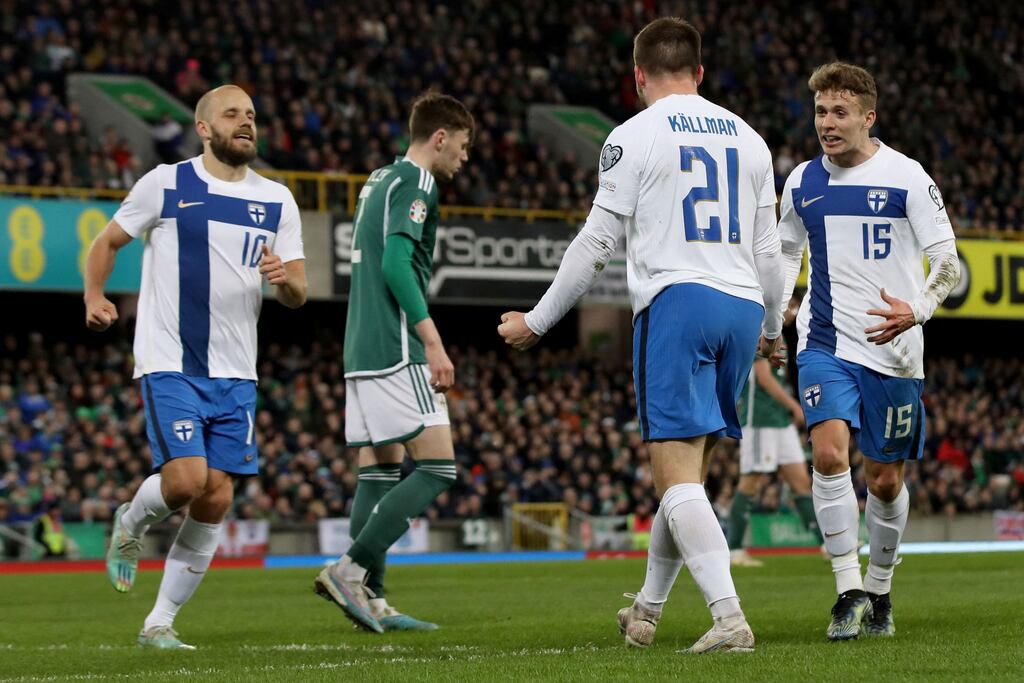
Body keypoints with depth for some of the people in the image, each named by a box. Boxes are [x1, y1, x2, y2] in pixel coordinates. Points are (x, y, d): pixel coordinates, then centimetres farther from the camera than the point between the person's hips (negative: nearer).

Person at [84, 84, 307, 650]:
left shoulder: (277, 201, 10)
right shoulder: (165, 184, -1)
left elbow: (298, 295, 9)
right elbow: (106, 243, 8)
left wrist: (284, 279, -15)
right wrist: (94, 298, -10)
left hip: (234, 374, 4)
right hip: (169, 365, -4)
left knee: (216, 498, -1)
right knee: (186, 479, -20)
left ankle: (160, 624, 11)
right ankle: (131, 526, 16)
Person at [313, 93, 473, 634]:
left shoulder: (378, 180, 20)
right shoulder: (415, 182, -8)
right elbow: (396, 263, -19)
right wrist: (433, 341, -21)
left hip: (362, 350, 10)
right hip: (396, 351, -10)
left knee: (379, 472, 9)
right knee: (437, 468, -9)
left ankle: (371, 600, 6)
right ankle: (350, 569, -15)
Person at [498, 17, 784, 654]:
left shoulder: (633, 137, 0)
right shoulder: (747, 137, 15)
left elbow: (596, 244, -2)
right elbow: (768, 248, 18)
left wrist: (537, 321, 8)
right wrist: (772, 329, 33)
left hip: (676, 302, -6)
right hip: (742, 304, 6)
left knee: (679, 476, -10)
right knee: (688, 474, 16)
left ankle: (730, 618, -23)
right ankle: (646, 611, 28)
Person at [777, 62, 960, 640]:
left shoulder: (907, 177, -5)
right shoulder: (802, 182, 6)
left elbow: (948, 263, -6)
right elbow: (787, 254, 24)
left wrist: (916, 311, -24)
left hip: (893, 350, -2)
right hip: (826, 343, 2)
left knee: (886, 480, 6)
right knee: (829, 452, -20)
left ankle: (880, 592, 27)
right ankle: (849, 591, -14)